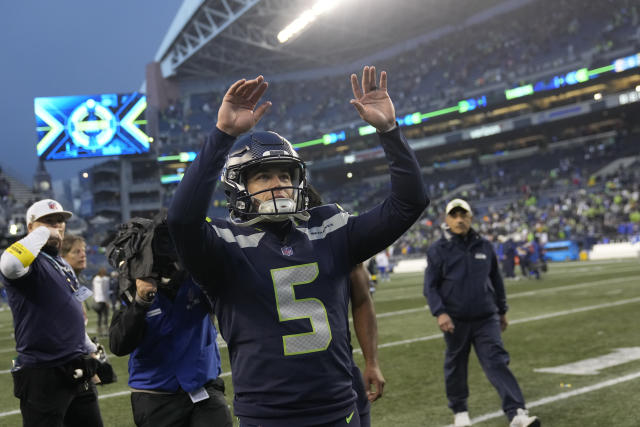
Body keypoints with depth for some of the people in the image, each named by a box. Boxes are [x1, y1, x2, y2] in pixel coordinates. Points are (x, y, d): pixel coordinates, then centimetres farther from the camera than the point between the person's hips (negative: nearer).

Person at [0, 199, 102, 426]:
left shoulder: (63, 265, 17)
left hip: (75, 372, 9)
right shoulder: (31, 261, -11)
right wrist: (42, 233, -23)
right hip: (43, 375, -9)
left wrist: (88, 353, 27)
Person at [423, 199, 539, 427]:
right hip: (455, 320, -1)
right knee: (456, 366, 12)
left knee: (497, 363, -9)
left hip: (486, 318, 1)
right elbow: (430, 286, -4)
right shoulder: (438, 250, -3)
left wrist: (502, 310, 19)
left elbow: (496, 280, 16)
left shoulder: (484, 246, 6)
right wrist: (440, 313, -18)